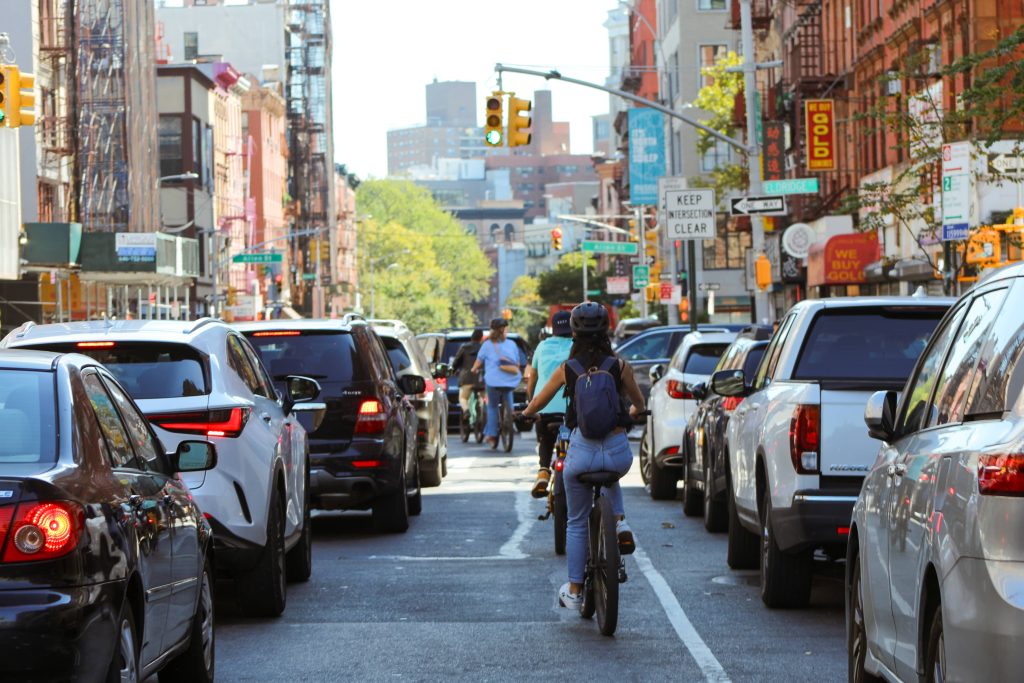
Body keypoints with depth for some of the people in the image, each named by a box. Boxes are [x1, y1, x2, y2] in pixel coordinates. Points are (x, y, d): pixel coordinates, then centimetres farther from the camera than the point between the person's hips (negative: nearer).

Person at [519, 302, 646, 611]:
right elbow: (639, 404, 19)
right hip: (618, 451, 1)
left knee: (576, 523, 16)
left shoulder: (566, 370, 2)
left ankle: (574, 590, 18)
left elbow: (535, 406, 16)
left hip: (582, 450, -1)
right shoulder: (620, 366, 2)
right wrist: (632, 414, 43)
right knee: (611, 482, 38)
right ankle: (619, 522, 12)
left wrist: (527, 412, 39)